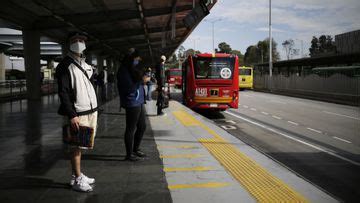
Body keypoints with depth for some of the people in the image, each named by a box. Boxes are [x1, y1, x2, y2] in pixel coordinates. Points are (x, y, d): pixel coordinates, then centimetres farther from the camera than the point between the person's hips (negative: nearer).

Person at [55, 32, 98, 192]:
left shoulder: (85, 64, 18)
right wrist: (71, 116, -20)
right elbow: (63, 93, -13)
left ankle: (77, 176, 24)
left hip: (90, 111, 8)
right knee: (75, 147, -1)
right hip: (77, 114, -7)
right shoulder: (65, 66, -7)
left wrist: (94, 111, 18)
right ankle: (77, 180, 9)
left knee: (79, 146, 14)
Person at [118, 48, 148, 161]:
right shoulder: (124, 71, -14)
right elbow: (129, 88, -21)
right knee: (131, 129, -1)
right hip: (132, 104, -10)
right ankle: (129, 154, 10)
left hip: (139, 102, 10)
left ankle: (136, 149, 32)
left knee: (142, 126, 17)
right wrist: (142, 81, -17)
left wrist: (144, 79, 7)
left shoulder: (133, 69, 16)